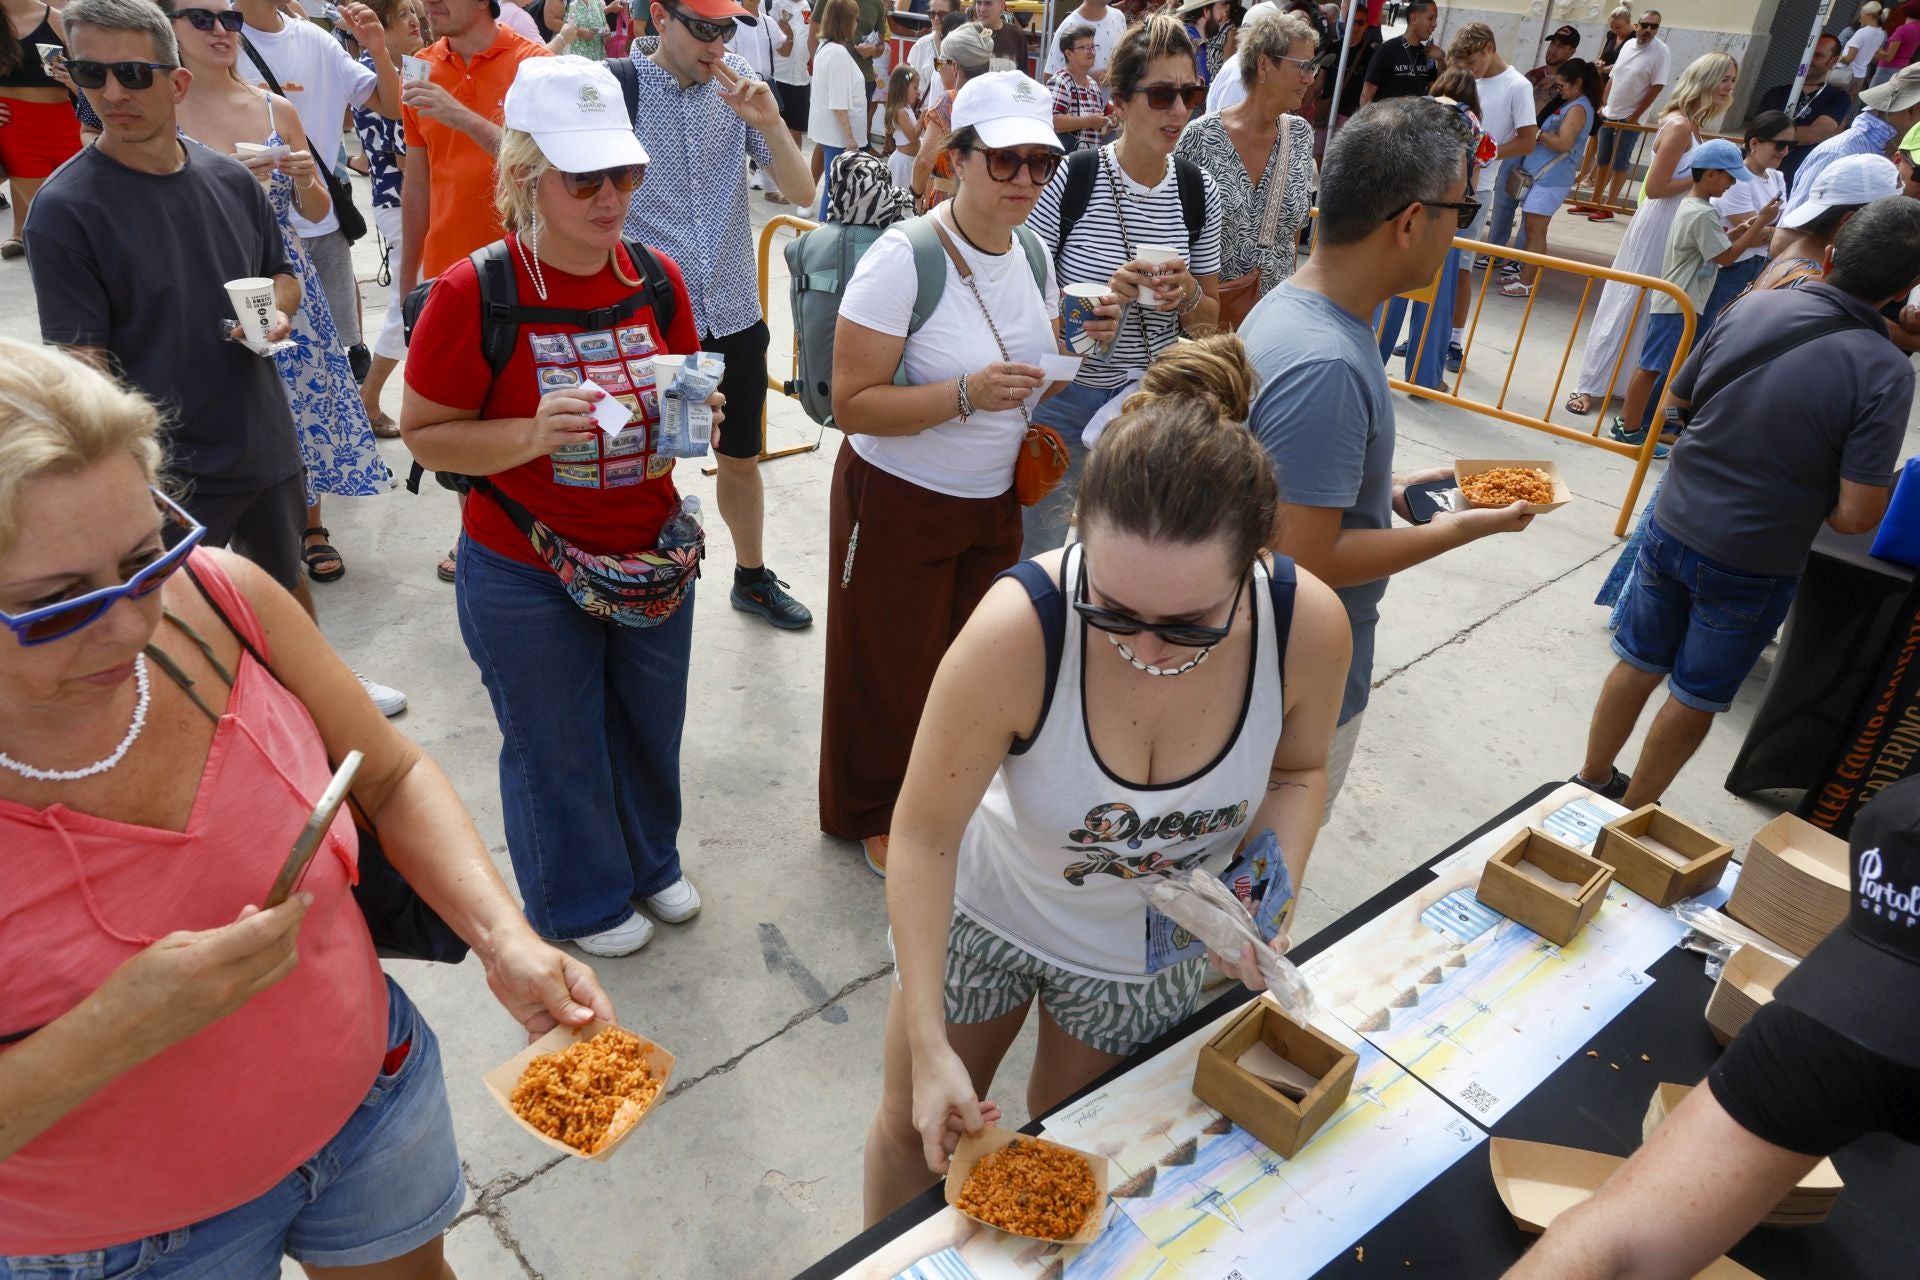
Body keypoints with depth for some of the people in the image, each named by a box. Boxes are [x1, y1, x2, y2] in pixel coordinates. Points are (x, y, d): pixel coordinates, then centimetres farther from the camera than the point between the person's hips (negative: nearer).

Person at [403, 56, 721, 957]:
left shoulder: (657, 279, -2)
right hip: (525, 577, -4)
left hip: (653, 558, 5)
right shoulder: (474, 293, -17)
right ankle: (580, 900, 42)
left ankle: (650, 860, 51)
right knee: (557, 749, 15)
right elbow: (425, 434, -11)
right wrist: (534, 434, -28)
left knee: (651, 728, 21)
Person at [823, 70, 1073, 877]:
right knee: (892, 672, 10)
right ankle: (873, 819, 35)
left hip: (993, 501, 7)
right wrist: (966, 394, -34)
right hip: (898, 505, -6)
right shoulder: (904, 258, -20)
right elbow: (853, 404, -23)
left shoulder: (1031, 253, 2)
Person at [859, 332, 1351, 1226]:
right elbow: (923, 838, -25)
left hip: (1148, 955, 2)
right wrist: (928, 1048, -25)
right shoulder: (1018, 629, -37)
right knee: (916, 1128, 20)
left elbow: (1297, 770, -4)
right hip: (984, 911, -1)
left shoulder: (1309, 626, -28)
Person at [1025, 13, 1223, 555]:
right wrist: (1101, 298, -26)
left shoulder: (1199, 190, -2)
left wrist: (1188, 295, -15)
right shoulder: (1067, 179, -14)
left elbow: (1209, 317, 8)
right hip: (1063, 394, -3)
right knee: (1034, 551, 13)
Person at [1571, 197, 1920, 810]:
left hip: (1671, 529, 3)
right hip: (1752, 567, -3)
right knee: (1694, 699, 15)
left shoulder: (1753, 307, -10)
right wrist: (1813, 497, 1)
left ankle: (1591, 780, 36)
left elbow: (1679, 399, 6)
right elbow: (1856, 515, -19)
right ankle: (1632, 810, 30)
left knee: (1638, 663, 21)